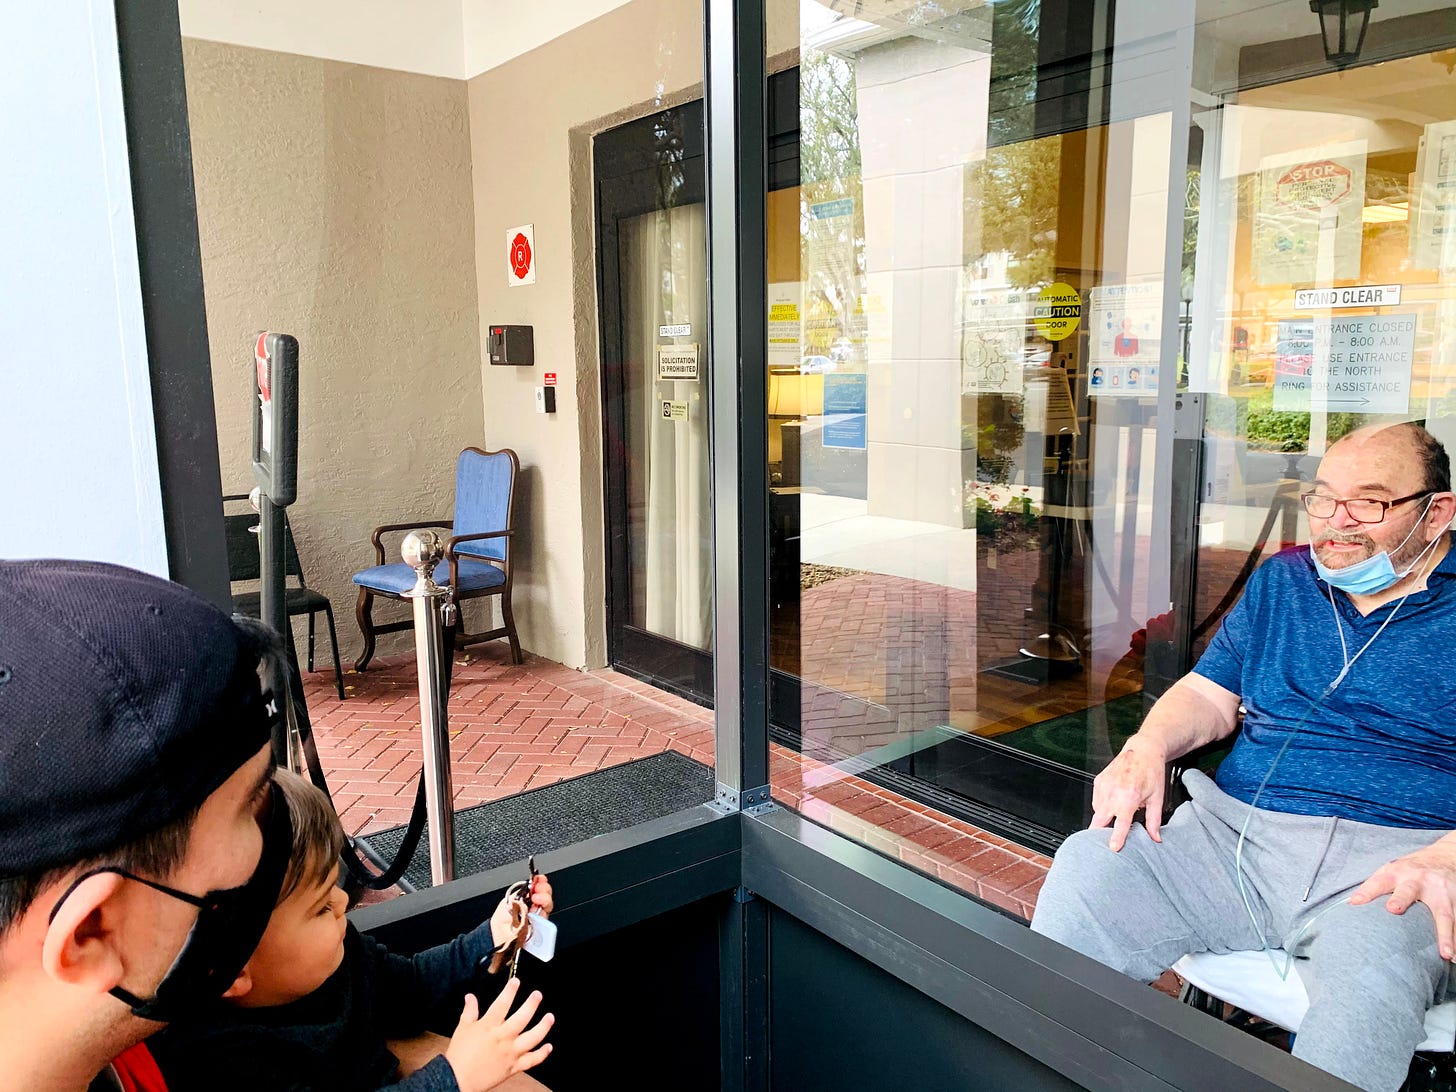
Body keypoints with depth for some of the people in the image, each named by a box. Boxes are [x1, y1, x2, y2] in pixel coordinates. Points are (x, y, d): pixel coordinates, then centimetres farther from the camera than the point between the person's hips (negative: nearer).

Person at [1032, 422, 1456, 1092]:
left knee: (1370, 980, -38)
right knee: (1088, 865, -24)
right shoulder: (1283, 579, 19)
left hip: (1393, 861, -3)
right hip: (1232, 833, 4)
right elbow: (1211, 694, 18)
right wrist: (1148, 747, -3)